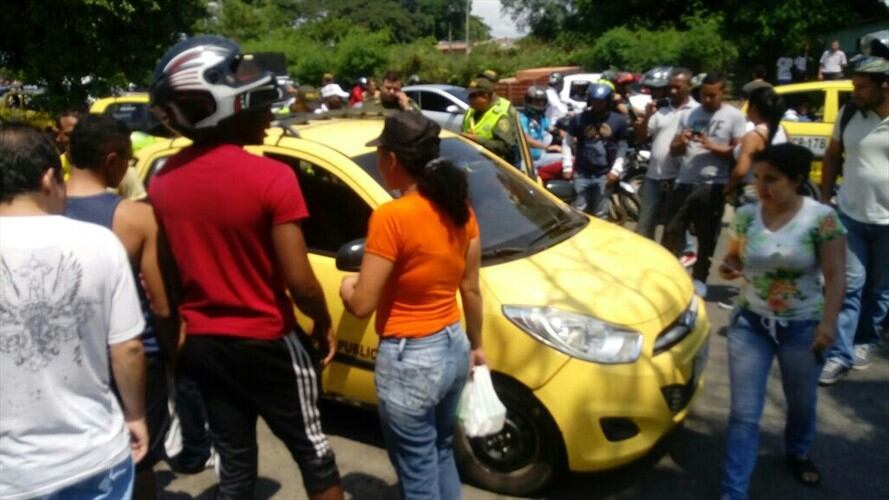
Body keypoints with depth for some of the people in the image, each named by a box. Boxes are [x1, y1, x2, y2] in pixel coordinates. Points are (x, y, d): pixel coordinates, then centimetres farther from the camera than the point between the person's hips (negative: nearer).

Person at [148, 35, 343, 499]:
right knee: (313, 454, 14)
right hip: (268, 343, -5)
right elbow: (299, 283, -20)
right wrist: (323, 324, -1)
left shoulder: (163, 182, -3)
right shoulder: (271, 178, -21)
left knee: (234, 462, 19)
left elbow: (170, 279, 5)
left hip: (202, 343, 5)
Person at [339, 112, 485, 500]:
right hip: (454, 347, 8)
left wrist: (347, 286, 4)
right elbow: (471, 289, 8)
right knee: (442, 455, 28)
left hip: (409, 361, -7)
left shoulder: (391, 217, -21)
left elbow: (362, 305, -19)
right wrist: (476, 346, 19)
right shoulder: (459, 208, 0)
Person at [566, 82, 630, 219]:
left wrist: (616, 169, -2)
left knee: (600, 214, 6)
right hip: (581, 173, 0)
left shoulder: (618, 121, 0)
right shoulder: (579, 119, -2)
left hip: (604, 175, 0)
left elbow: (622, 147, 7)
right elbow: (568, 142, 6)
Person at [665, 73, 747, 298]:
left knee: (706, 237, 6)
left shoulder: (734, 116, 0)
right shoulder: (690, 114, 12)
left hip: (712, 186, -3)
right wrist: (681, 142, -10)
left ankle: (699, 278, 18)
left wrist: (713, 147, -19)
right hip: (684, 182, 4)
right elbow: (674, 150, 12)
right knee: (672, 231, 3)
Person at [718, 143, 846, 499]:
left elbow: (834, 275, -12)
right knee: (744, 413, 0)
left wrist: (828, 321, -23)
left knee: (802, 403, 20)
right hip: (750, 323, 1)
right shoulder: (745, 215, -3)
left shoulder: (821, 218, -12)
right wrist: (728, 267, -13)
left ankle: (798, 453, 52)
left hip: (803, 326, -1)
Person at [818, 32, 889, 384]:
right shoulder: (849, 114, -2)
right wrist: (824, 201, 5)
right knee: (849, 286, -1)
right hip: (850, 216, 1)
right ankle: (840, 354, 2)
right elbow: (832, 157, 8)